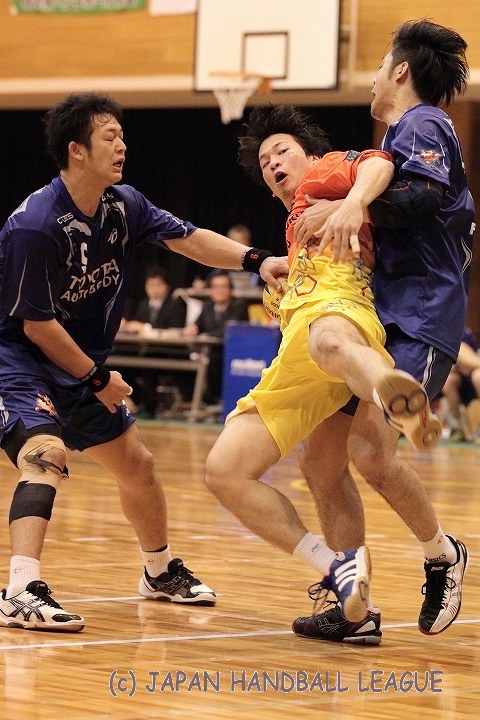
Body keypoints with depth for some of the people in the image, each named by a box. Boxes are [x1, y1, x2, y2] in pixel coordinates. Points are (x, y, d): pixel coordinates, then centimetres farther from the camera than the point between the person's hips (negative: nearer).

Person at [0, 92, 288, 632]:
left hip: (80, 365, 9)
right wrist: (97, 379, -14)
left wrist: (255, 260, -16)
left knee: (136, 464, 18)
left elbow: (185, 238, 0)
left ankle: (161, 572, 41)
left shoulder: (123, 205, -3)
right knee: (46, 453, -32)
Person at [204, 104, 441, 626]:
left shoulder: (325, 171, 19)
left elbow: (378, 162, -4)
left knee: (328, 343, -47)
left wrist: (352, 205, -21)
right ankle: (337, 567, -15)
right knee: (225, 472, -5)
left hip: (335, 308, -9)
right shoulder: (297, 221, 42)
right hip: (292, 366, 9)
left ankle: (399, 399, -82)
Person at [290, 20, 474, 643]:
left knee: (370, 452, -25)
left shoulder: (423, 124, -3)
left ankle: (442, 554, 0)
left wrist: (351, 207, -29)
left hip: (416, 322, -10)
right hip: (376, 318, 10)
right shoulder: (397, 136, 26)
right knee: (321, 460, 1)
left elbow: (428, 195, -22)